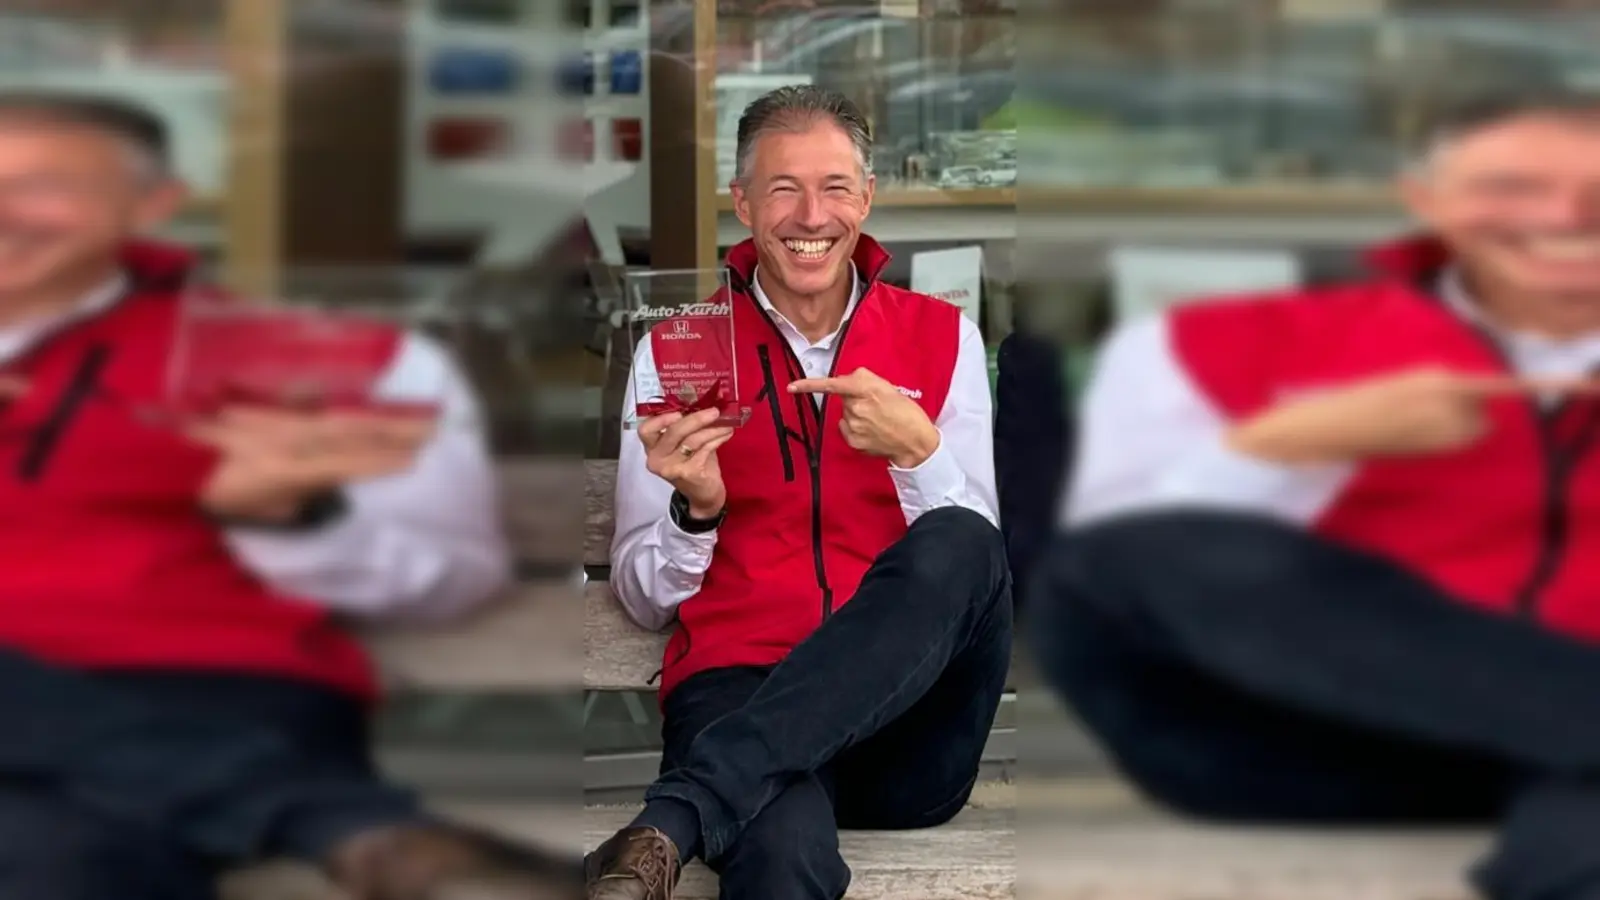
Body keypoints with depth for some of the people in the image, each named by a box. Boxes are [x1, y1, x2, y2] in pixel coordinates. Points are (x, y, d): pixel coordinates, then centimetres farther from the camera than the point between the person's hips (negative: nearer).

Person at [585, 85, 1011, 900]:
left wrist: (918, 453, -14)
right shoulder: (675, 349, 10)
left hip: (909, 712, 5)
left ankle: (669, 824, -37)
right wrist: (695, 509, -11)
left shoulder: (941, 337, 12)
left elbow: (974, 558, 5)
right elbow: (645, 601, 11)